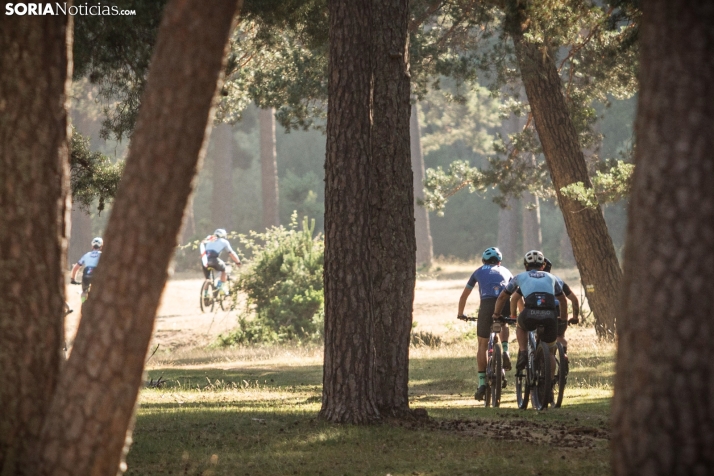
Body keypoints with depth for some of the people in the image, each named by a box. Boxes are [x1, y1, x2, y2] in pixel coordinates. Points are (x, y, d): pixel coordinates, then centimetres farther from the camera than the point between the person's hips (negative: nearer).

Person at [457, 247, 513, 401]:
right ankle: (505, 352, 10)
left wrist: (460, 314, 50)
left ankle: (482, 384, 5)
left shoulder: (479, 272, 30)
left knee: (482, 345, 11)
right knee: (503, 325, 37)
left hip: (487, 304, -1)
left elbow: (464, 295, 37)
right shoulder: (505, 271, 32)